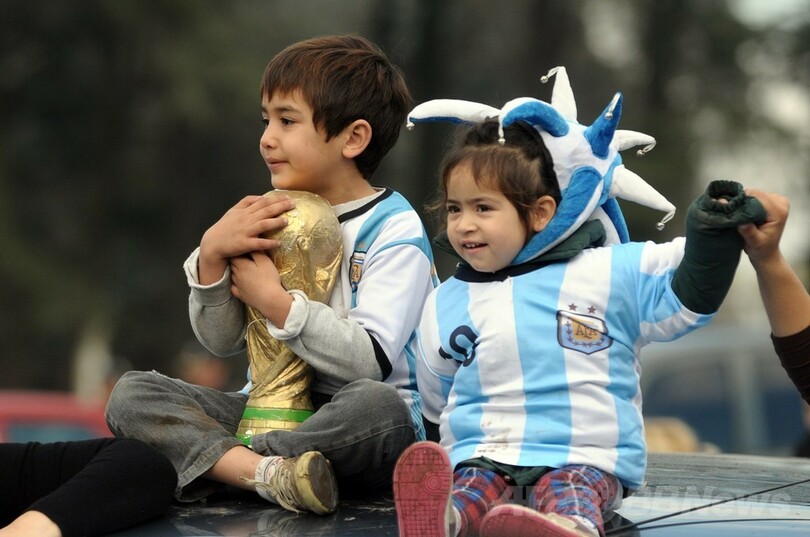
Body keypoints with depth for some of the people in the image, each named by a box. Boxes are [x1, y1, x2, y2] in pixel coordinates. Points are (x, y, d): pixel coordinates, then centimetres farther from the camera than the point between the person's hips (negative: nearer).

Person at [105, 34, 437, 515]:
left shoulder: (394, 231, -7)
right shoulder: (272, 216, 10)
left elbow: (370, 361, -20)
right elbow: (221, 341, 7)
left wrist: (274, 301, -20)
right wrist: (213, 254, -9)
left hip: (346, 425, -6)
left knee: (377, 404, -40)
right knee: (132, 394, -12)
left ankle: (219, 462, -24)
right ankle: (269, 471, -33)